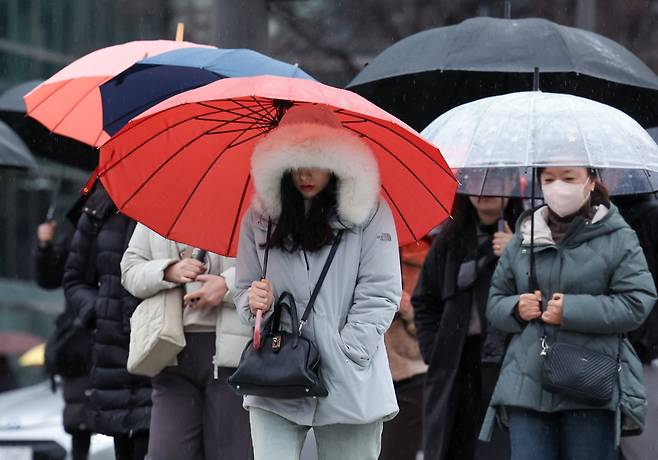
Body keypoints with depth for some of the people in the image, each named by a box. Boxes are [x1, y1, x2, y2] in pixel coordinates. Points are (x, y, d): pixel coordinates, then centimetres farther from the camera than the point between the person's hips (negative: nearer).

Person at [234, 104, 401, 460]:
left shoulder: (369, 214, 1)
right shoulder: (260, 217, 10)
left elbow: (380, 294, -4)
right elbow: (244, 290, 15)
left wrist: (345, 356, -11)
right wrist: (255, 302, -8)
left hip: (350, 389, -2)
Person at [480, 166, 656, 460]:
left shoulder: (618, 238, 3)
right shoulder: (522, 240, 15)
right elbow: (494, 303, 20)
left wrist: (572, 310, -15)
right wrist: (516, 308, -4)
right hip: (527, 385, 3)